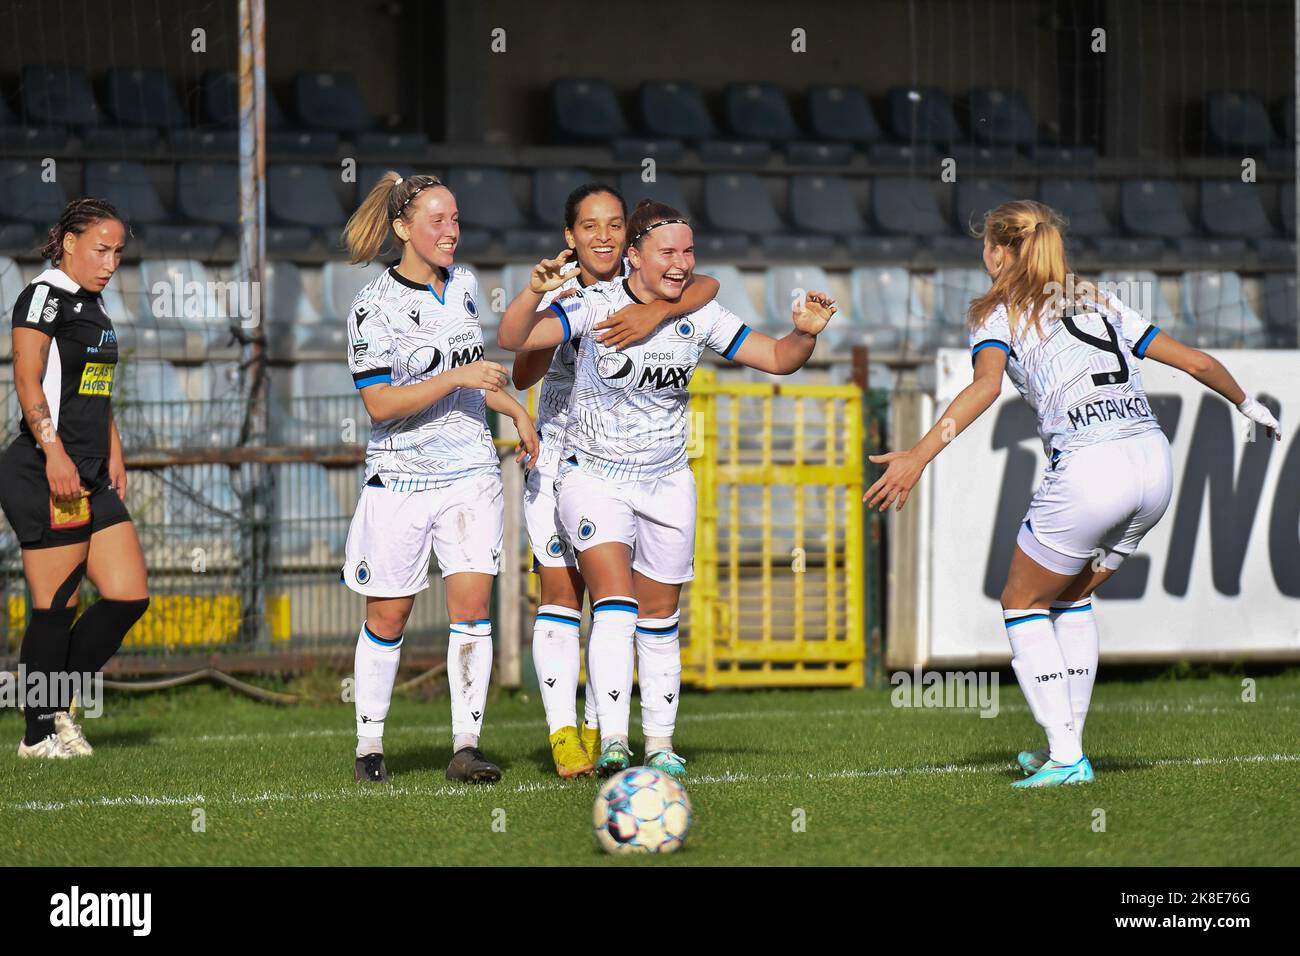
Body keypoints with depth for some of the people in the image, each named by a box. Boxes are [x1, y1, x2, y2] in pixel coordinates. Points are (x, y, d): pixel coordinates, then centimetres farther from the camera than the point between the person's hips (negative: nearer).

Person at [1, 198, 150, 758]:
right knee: (56, 608, -5)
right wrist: (54, 452, -26)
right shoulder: (46, 296, -9)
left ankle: (57, 705, 16)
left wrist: (114, 458, 22)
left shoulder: (92, 304, 19)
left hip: (91, 480, 9)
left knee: (130, 596, 6)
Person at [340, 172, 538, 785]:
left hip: (470, 470, 4)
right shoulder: (374, 307, -11)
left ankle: (465, 747, -9)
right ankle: (369, 746, 17)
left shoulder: (461, 285, 8)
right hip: (400, 477, -4)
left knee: (471, 604, -9)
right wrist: (457, 378, -22)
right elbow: (379, 404, -18)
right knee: (388, 616, 4)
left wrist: (514, 409, 15)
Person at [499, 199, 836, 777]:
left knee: (658, 619, 9)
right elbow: (513, 340, -24)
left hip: (666, 485, 4)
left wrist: (805, 334, -19)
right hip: (594, 480, -4)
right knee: (615, 603, -21)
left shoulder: (699, 316, -3)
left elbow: (777, 359, 2)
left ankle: (660, 744, 20)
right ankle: (612, 743, -28)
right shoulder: (596, 306, -15)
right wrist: (535, 294, -44)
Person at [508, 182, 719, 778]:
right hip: (558, 457, -1)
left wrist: (656, 312, -44)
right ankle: (561, 730, -6)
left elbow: (707, 286, -26)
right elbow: (522, 377, -17)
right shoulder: (557, 290, -5)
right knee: (561, 593, -6)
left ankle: (597, 727, 11)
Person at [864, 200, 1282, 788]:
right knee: (1072, 599, 25)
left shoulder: (999, 316, 6)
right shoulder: (1099, 304, 22)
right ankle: (1068, 745, 22)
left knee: (1023, 605, 12)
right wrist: (1250, 405, 42)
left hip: (1087, 470, -6)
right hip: (1153, 459, 6)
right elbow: (1194, 361, 25)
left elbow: (986, 385, -16)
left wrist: (919, 455, -26)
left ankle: (1064, 755, 1)